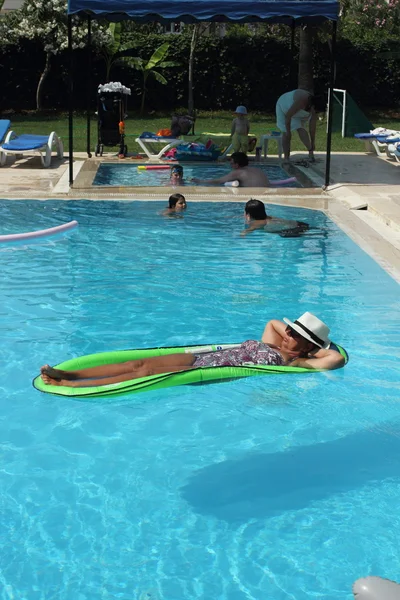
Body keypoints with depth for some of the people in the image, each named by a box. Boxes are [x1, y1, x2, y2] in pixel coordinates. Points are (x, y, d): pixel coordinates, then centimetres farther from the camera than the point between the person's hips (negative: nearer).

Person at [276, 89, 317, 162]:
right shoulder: (302, 101, -40)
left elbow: (312, 126, -15)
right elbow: (288, 115, -34)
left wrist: (312, 143, -12)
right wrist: (288, 131, -26)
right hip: (284, 107, -4)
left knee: (300, 129, -18)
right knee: (286, 134, -7)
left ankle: (311, 152, -25)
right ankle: (286, 158, -1)